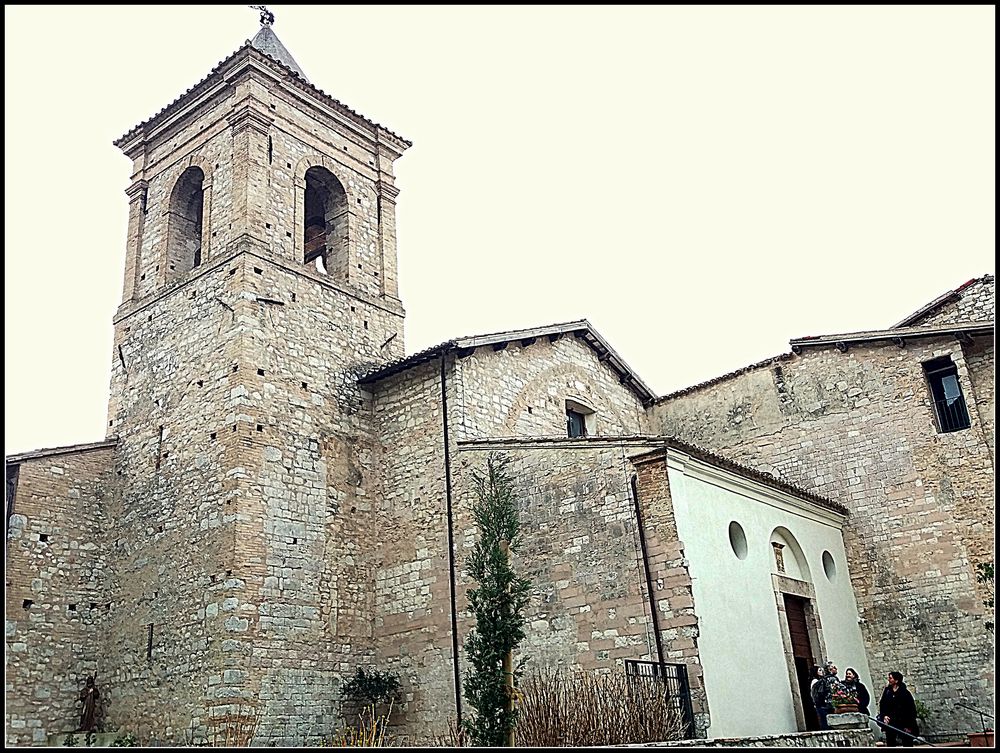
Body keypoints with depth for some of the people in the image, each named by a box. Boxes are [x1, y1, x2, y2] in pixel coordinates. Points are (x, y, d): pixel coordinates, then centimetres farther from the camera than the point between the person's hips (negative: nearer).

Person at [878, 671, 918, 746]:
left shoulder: (905, 693, -8)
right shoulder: (887, 691, 5)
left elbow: (912, 710, -7)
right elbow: (882, 704, 11)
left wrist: (909, 726, -10)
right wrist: (884, 716, -5)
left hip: (904, 723, -4)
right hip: (890, 723, 4)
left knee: (907, 744, 0)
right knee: (890, 743, 6)